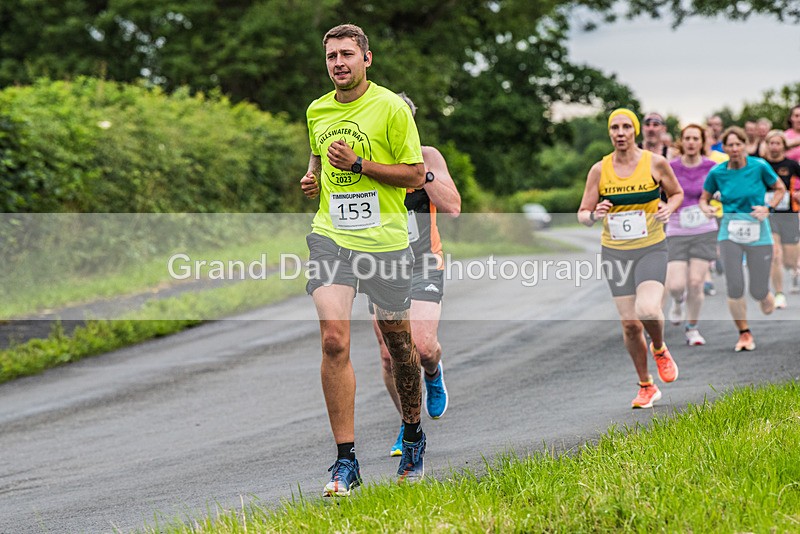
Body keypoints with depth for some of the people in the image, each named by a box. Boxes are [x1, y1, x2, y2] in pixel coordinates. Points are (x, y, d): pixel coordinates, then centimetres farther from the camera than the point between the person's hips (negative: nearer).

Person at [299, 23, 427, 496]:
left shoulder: (391, 107, -6)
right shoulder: (317, 111, 9)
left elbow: (415, 174, -7)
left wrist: (358, 163, -17)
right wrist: (312, 176, 5)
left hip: (384, 239, -3)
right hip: (331, 236, 3)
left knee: (399, 342, 10)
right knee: (334, 341, -14)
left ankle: (414, 437, 35)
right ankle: (346, 461, -11)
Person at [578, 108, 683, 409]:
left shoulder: (655, 163, -4)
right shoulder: (599, 170, -1)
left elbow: (677, 193, 12)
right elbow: (582, 214, 3)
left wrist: (668, 209, -9)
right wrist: (594, 215, -20)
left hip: (651, 249, -2)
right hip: (615, 253, 2)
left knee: (648, 310, -25)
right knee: (630, 324, 2)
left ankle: (660, 350, 10)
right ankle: (646, 387, 20)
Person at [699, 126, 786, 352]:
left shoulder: (759, 166, -7)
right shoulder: (717, 172, -2)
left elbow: (780, 188, 6)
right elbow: (704, 198, 11)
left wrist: (767, 208, -10)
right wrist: (706, 208, -11)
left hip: (758, 234, -1)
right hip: (730, 233, 1)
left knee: (759, 291, -1)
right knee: (735, 288, -11)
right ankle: (744, 334, 8)